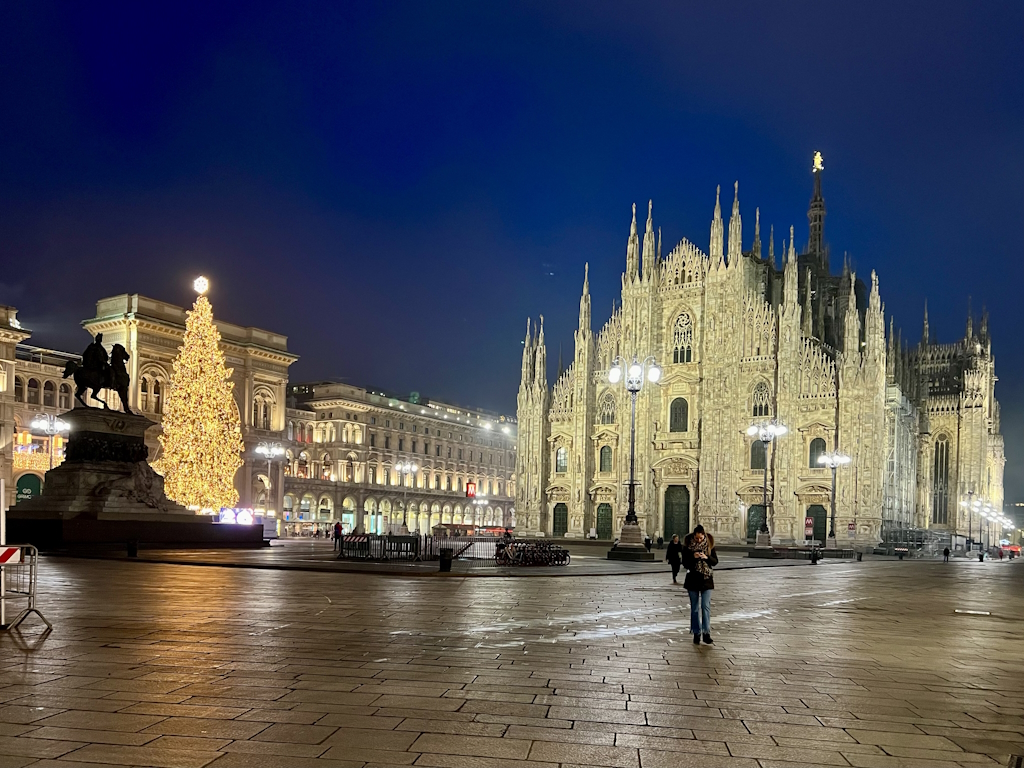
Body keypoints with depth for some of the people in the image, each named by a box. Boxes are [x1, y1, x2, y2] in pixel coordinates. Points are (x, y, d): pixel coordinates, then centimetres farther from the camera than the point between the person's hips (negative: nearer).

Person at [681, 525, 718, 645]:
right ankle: (696, 633, 13)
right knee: (695, 608, 6)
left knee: (706, 606, -7)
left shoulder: (709, 544, -1)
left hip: (706, 579, 0)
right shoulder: (688, 545, -4)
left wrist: (707, 557, -18)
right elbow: (684, 563, -3)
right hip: (692, 579, 0)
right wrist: (693, 557, -20)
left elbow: (715, 561, 1)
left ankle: (706, 633, -4)